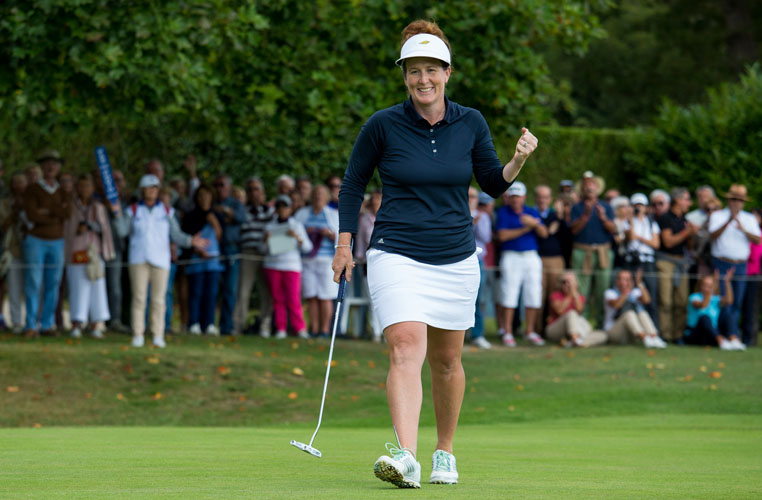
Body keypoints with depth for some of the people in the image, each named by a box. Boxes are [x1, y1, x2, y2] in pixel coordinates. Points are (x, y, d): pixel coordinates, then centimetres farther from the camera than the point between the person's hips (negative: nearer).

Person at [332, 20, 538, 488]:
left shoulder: (471, 123, 1)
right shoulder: (383, 125, -5)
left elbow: (493, 184, 10)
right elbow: (354, 183, 7)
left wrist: (519, 161, -10)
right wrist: (345, 244, 4)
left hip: (455, 259, 3)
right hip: (397, 256, -3)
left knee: (446, 360, 12)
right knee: (406, 349, -21)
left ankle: (445, 452, 31)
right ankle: (406, 458, -33)